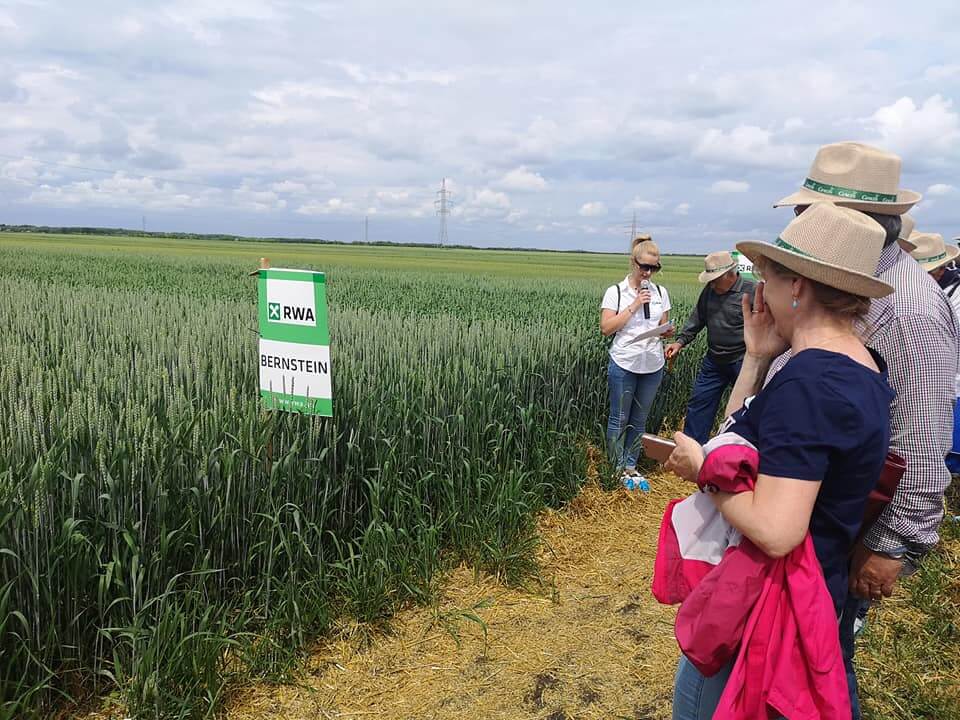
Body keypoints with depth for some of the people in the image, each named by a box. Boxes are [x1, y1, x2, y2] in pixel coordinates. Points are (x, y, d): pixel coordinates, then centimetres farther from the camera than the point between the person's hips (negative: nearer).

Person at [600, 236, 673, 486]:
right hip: (624, 365, -4)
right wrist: (633, 306, -16)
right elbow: (606, 328, -12)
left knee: (639, 420, 13)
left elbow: (664, 327, 13)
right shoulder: (616, 292, -5)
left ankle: (631, 467, 25)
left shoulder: (661, 292, 7)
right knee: (619, 419, 4)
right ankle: (617, 468, 17)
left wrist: (667, 330, -11)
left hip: (652, 366, 4)